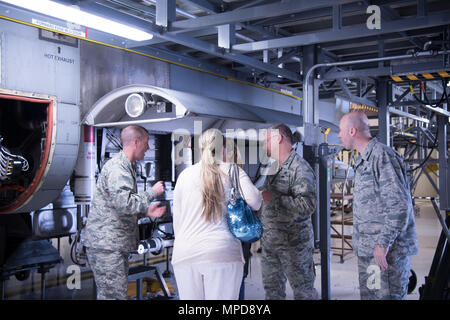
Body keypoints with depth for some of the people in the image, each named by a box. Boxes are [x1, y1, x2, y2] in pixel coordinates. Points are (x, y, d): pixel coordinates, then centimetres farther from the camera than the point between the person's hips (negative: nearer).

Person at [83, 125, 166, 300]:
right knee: (113, 295, -8)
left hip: (116, 245, 11)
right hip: (106, 244, -11)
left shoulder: (124, 167, 20)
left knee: (119, 292, 14)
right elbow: (125, 203, -27)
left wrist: (146, 211, 14)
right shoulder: (117, 167, -15)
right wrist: (152, 192, -14)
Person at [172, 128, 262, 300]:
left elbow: (176, 218, 13)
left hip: (184, 253, 3)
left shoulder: (184, 175, 10)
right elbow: (255, 202, -8)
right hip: (223, 253, -3)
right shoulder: (232, 171, 2)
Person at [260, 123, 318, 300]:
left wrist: (274, 198, -24)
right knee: (272, 287, 16)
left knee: (303, 288, 3)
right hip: (270, 240, 8)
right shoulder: (273, 168, 13)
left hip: (293, 241, -8)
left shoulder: (300, 168, -14)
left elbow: (308, 205, -25)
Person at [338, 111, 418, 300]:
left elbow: (400, 204, -22)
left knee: (386, 295, -5)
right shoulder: (363, 160, 18)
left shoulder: (382, 155, -15)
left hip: (386, 251, -10)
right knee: (368, 295, 15)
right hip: (368, 250, 10)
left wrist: (383, 244, -22)